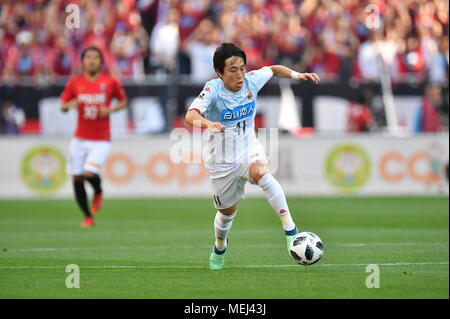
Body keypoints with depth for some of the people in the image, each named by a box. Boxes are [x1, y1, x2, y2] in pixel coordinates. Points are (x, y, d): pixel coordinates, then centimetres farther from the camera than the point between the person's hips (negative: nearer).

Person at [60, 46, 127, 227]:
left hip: (101, 140, -3)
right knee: (77, 178, 2)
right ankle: (88, 216, 22)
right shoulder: (74, 82, 2)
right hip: (80, 139, 3)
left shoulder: (110, 82, -3)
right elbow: (63, 106, 8)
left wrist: (110, 110, -8)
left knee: (90, 173, -21)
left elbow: (123, 101, 10)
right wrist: (70, 105, -15)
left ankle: (98, 192, 15)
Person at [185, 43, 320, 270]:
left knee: (261, 173, -35)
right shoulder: (213, 89, -22)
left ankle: (290, 229, -35)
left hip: (249, 149, 1)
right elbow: (190, 116, -39)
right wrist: (207, 123, -60)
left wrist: (297, 75, -2)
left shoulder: (251, 81, -11)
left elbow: (273, 70, 13)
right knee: (227, 211, 15)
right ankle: (220, 246, 50)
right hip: (222, 159, -1)